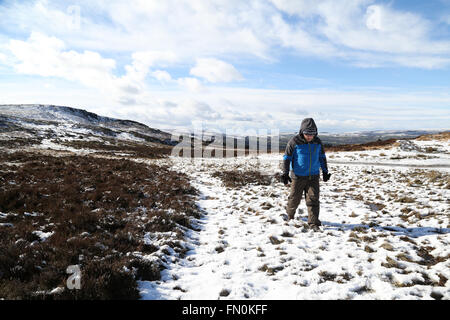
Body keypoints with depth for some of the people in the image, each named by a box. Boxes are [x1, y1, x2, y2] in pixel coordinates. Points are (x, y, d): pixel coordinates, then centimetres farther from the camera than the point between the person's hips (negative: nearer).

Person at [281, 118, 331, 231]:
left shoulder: (317, 142, 2)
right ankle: (290, 213, 40)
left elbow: (322, 157, 16)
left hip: (313, 176, 3)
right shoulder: (294, 141, -11)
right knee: (295, 198, 11)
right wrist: (285, 173, -11)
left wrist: (325, 171, 19)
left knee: (313, 199, -3)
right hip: (298, 176, -2)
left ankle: (313, 223, 5)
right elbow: (287, 157, -6)